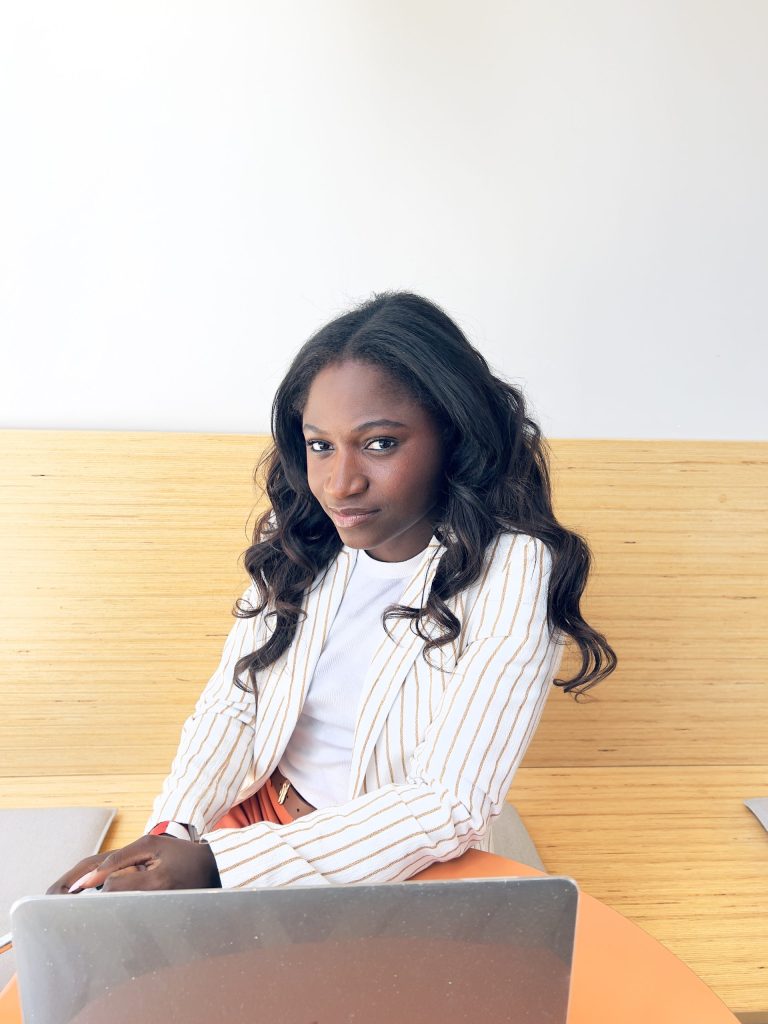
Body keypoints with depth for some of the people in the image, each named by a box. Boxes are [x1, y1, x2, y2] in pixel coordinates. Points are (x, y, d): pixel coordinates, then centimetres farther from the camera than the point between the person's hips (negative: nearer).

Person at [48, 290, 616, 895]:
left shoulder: (511, 572, -20)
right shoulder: (299, 538, -4)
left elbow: (449, 805, -21)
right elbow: (233, 704, 1)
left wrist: (218, 865, -25)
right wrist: (170, 834, -17)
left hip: (403, 870, -3)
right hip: (260, 814, 4)